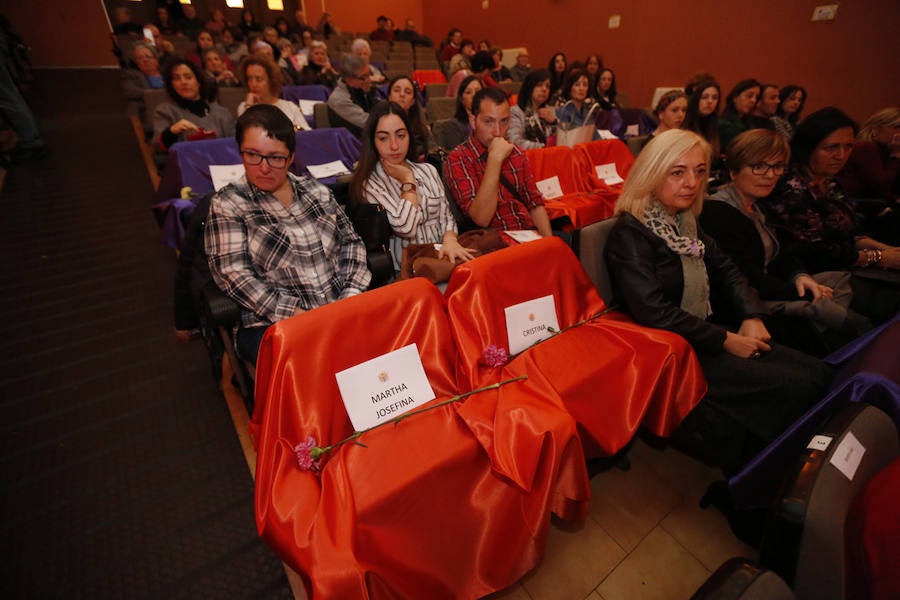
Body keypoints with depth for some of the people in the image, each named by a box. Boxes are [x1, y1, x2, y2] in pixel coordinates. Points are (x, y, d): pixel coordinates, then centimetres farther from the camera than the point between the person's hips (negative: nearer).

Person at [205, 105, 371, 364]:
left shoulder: (315, 190, 13)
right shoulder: (227, 204, 3)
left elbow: (351, 241, 13)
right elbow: (232, 273, -6)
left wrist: (351, 296, -3)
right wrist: (297, 316, -16)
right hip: (272, 326, -4)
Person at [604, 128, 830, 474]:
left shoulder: (684, 222, 11)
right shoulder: (630, 233, -17)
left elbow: (726, 271, 16)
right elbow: (653, 311, -25)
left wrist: (752, 316, -2)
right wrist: (726, 340, -16)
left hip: (707, 335, 9)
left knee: (816, 373, 2)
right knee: (798, 388, -11)